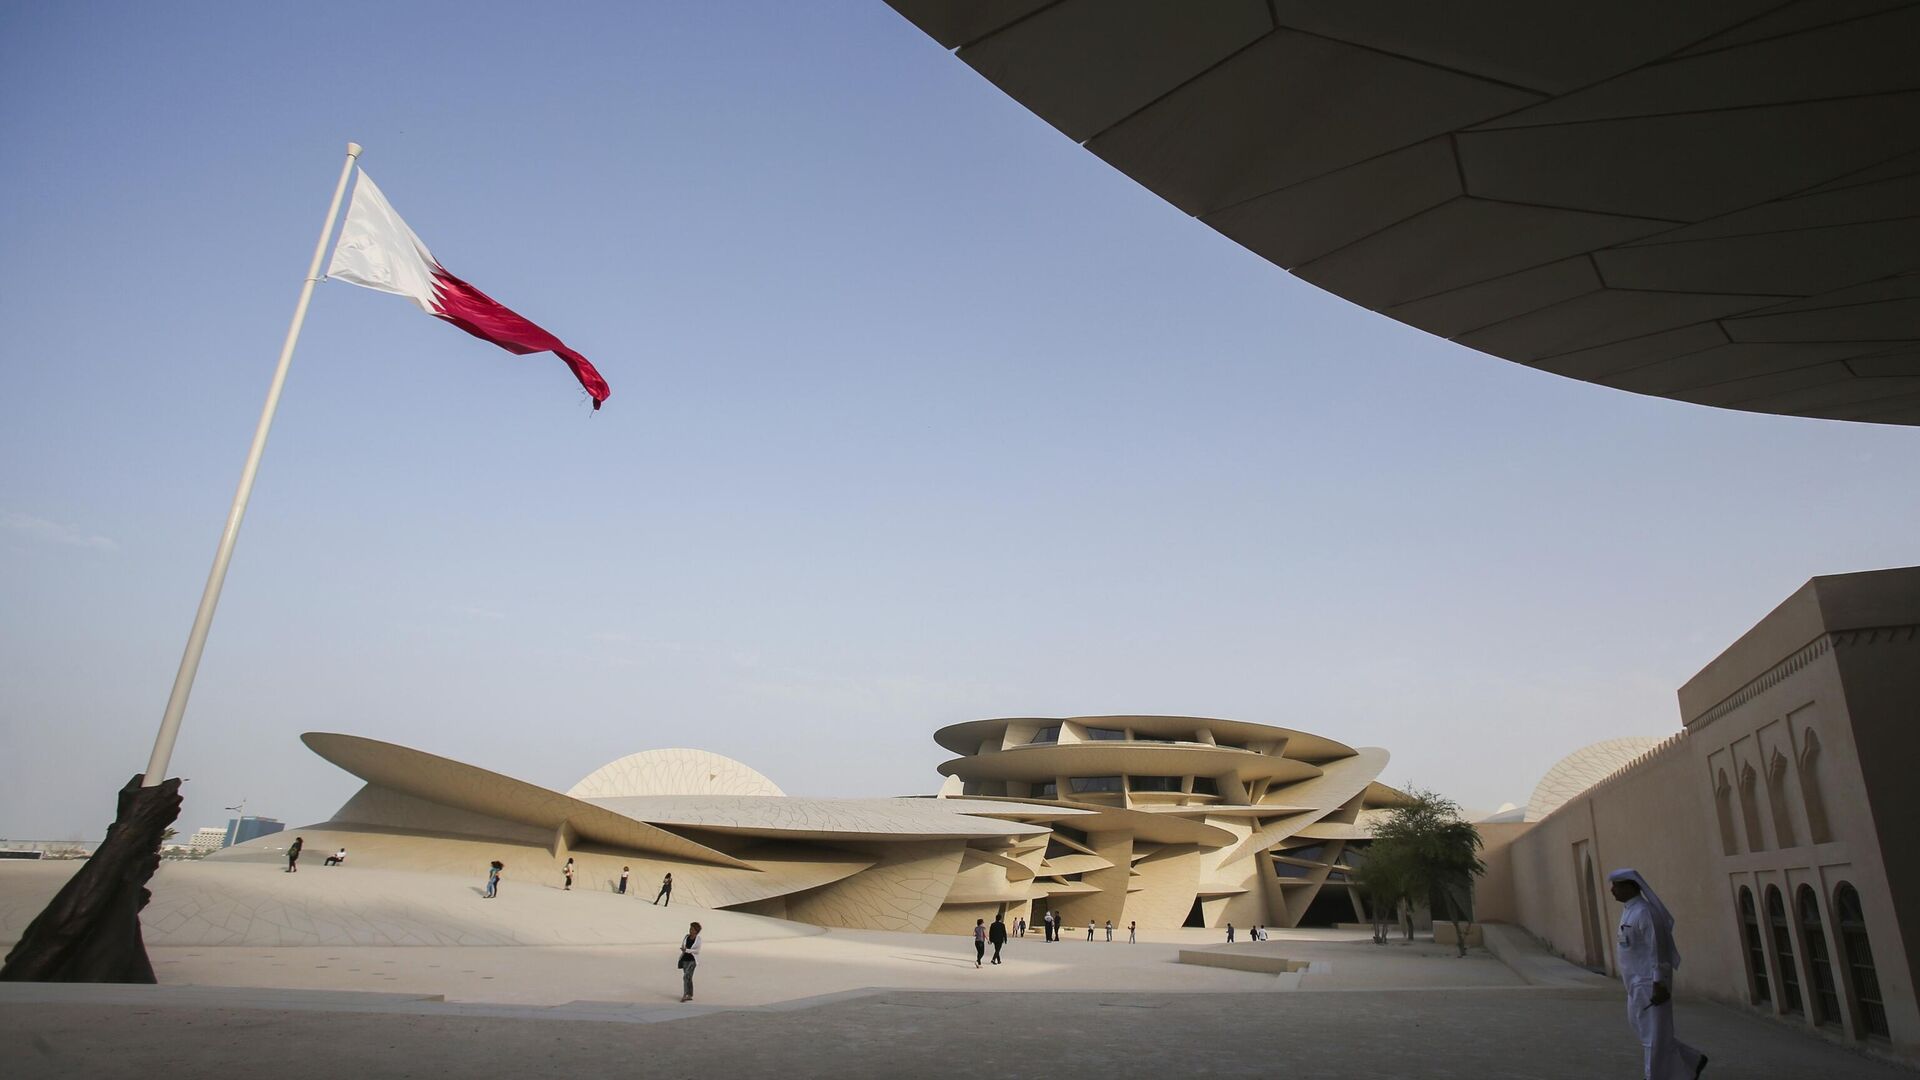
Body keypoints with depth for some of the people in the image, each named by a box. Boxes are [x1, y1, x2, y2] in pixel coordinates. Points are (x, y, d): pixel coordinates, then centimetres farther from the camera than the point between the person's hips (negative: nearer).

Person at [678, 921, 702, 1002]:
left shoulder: (698, 939, -8)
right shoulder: (686, 936, 4)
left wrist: (687, 950, -20)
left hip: (692, 960, -5)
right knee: (688, 978, 10)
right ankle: (690, 995, 17)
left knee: (686, 976, -15)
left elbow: (697, 950, -12)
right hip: (685, 959, 5)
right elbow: (682, 946, 13)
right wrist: (683, 949, -10)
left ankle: (685, 995, -15)